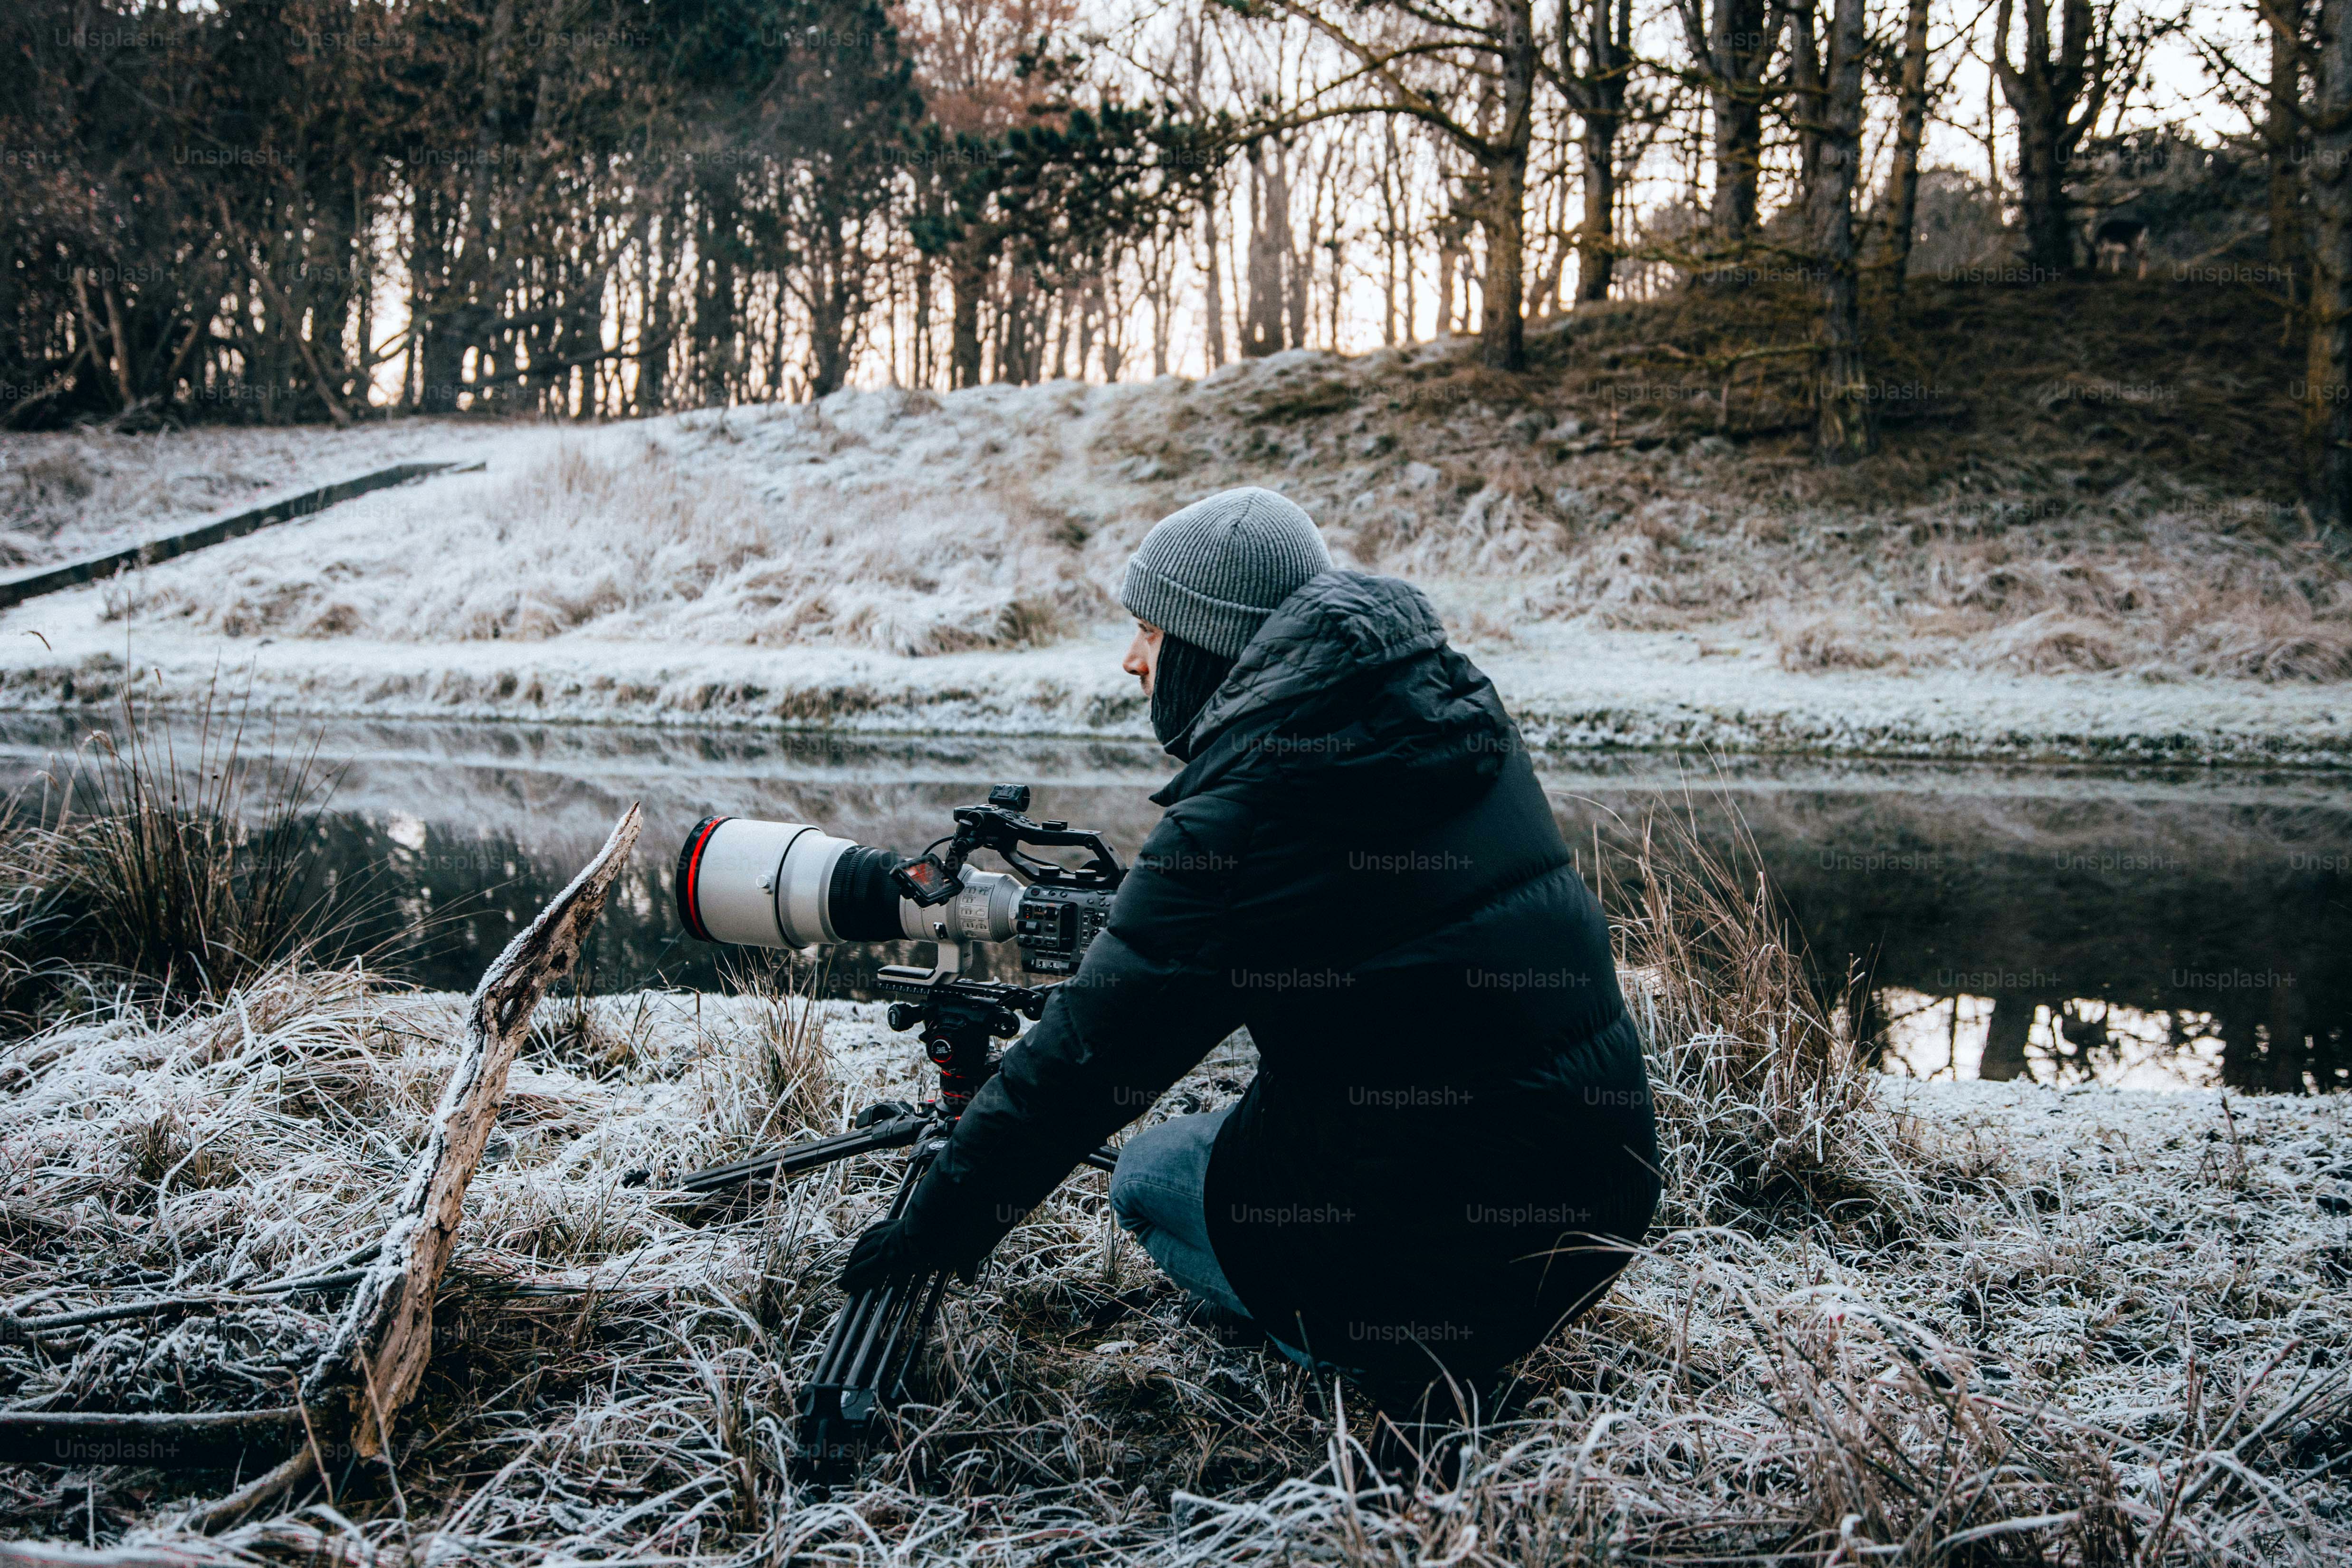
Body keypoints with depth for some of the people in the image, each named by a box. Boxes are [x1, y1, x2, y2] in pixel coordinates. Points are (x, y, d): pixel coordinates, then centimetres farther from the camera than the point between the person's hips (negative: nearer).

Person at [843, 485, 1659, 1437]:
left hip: (1455, 1239, -7)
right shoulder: (1451, 709, 5)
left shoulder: (1239, 820, -17)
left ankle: (1405, 1359, 3)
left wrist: (932, 1229, 1)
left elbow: (1089, 1056, -11)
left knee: (1149, 1174, 18)